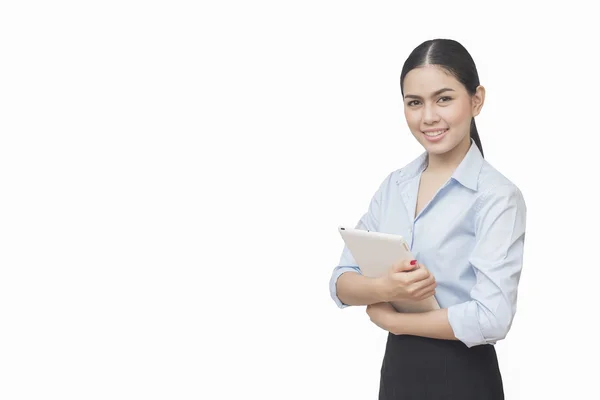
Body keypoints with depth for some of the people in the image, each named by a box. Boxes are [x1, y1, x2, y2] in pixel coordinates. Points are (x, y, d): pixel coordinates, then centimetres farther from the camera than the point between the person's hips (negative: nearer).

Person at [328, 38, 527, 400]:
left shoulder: (497, 196, -15)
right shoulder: (393, 186, 3)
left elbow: (491, 319, -24)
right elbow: (341, 284, 1)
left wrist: (388, 318, -12)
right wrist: (382, 289, -21)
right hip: (397, 369, 5)